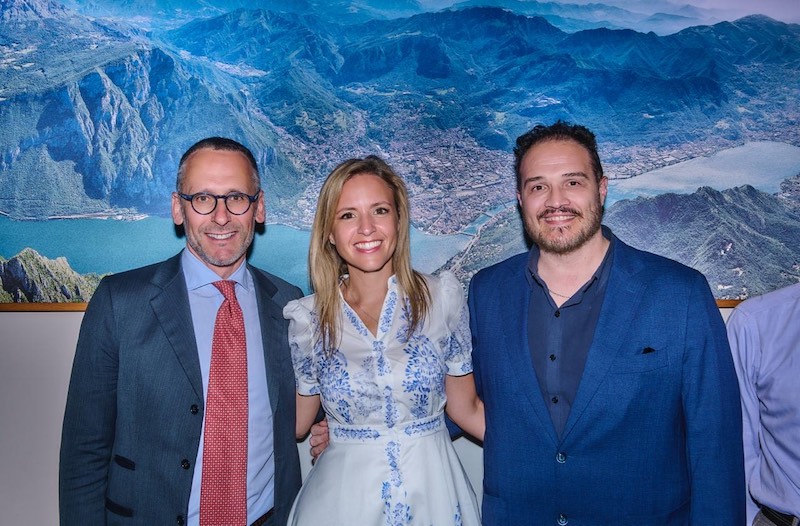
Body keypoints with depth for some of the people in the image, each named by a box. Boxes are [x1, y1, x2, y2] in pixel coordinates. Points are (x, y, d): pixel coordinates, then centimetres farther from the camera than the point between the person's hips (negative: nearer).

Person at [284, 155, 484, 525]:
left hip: (433, 490, 1)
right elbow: (295, 421, 4)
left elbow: (466, 409, 0)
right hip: (345, 494, 0)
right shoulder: (306, 318, -8)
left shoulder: (443, 297, -8)